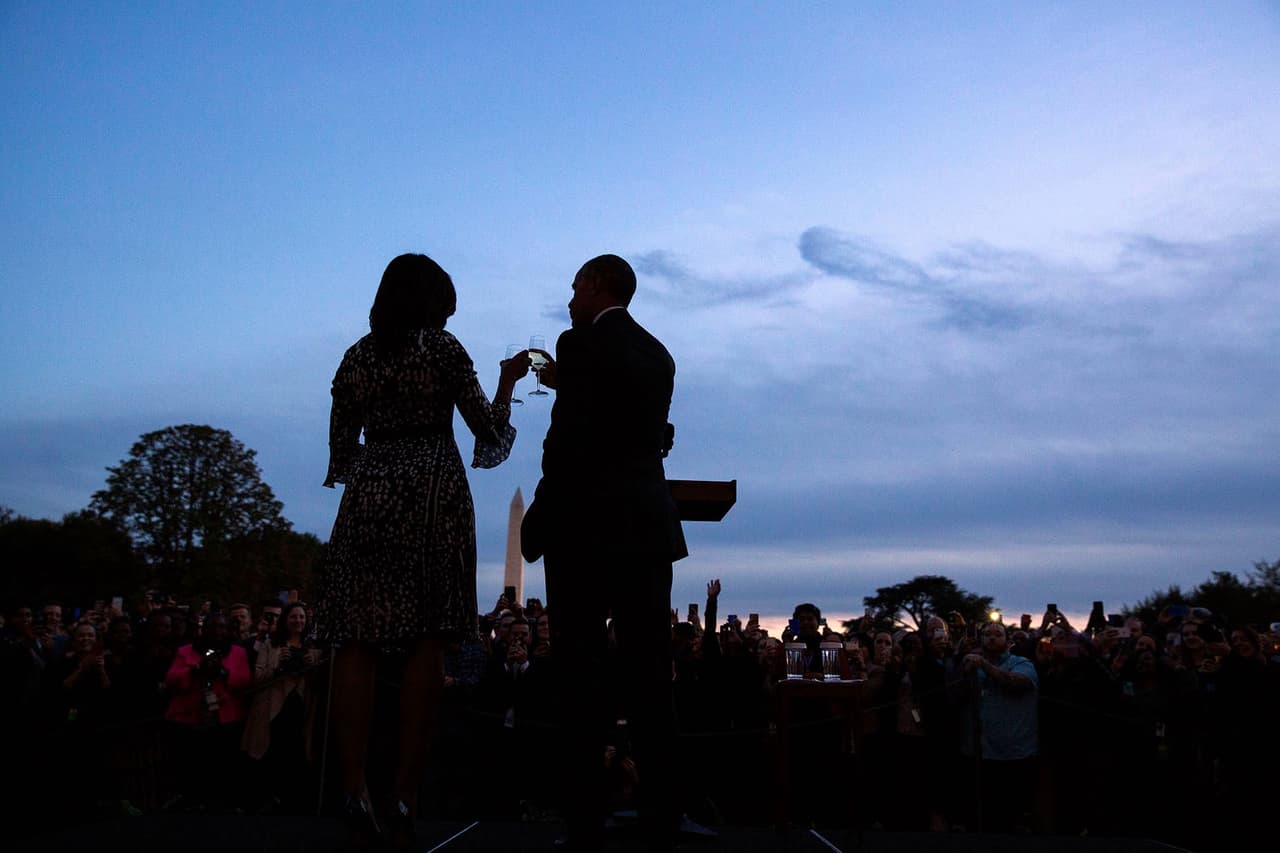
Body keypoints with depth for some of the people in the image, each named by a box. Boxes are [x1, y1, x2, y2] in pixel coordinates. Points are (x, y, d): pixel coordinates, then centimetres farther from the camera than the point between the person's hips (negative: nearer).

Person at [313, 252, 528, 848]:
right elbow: (489, 431, 2)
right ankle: (405, 797, -4)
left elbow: (341, 450, 11)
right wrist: (508, 380, 17)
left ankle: (355, 791, -7)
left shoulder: (356, 357, 12)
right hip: (434, 497, -2)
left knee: (356, 641, 2)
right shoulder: (444, 349, 3)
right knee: (426, 643, -2)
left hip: (368, 500, 3)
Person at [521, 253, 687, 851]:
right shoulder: (658, 354, 16)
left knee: (582, 674, -1)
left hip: (587, 526, -6)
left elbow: (567, 442, -14)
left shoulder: (581, 344, -5)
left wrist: (537, 521, -6)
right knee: (648, 672, 7)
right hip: (649, 526, 7)